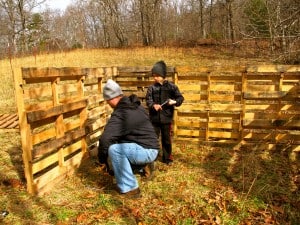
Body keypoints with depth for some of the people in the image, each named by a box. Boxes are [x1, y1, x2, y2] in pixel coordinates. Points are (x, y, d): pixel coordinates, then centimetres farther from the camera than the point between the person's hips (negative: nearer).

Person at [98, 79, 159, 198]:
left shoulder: (119, 114, -19)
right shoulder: (137, 106, 8)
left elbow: (105, 139, -26)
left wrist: (102, 159, -9)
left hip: (145, 151, -9)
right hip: (151, 149, 9)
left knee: (113, 149, -20)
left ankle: (130, 189, -14)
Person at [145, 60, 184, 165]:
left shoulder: (171, 86, -2)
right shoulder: (152, 88, 1)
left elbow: (180, 98, 0)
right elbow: (148, 100, -8)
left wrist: (175, 101, -21)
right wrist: (153, 105, -29)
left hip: (166, 118, 0)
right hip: (154, 118, 1)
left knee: (166, 139, 13)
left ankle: (167, 157, 28)